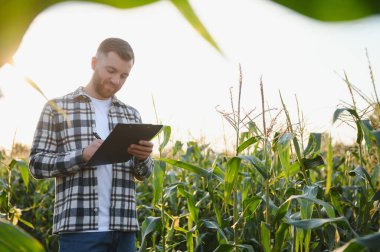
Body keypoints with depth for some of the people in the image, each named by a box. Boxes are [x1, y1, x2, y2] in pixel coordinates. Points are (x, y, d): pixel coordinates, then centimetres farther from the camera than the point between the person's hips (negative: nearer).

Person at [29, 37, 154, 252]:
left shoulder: (131, 115, 14)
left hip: (124, 227, 4)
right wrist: (83, 155, -17)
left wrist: (143, 158, -9)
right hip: (79, 226, -4)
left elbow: (144, 174, 14)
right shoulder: (57, 108, 3)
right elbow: (36, 164, -1)